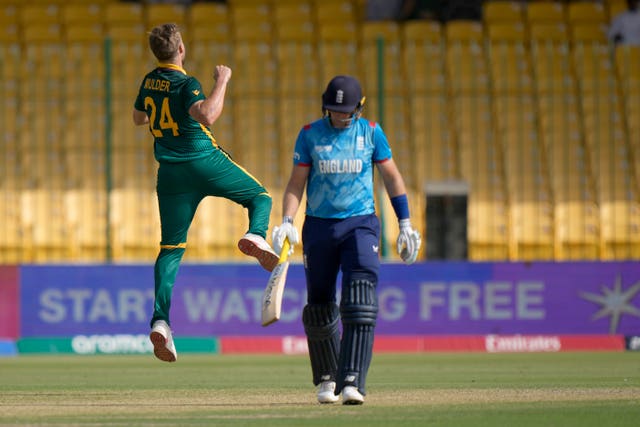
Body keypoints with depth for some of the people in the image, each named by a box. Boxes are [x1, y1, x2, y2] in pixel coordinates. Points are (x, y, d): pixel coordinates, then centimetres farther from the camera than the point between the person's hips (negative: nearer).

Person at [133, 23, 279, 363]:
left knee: (171, 246, 6)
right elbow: (206, 116, -30)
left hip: (170, 172, 5)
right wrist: (221, 82, -18)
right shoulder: (185, 83, -12)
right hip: (205, 162, -5)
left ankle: (161, 320, -10)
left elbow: (138, 118, 26)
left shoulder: (149, 82, 9)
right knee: (259, 196, 15)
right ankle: (256, 235, -20)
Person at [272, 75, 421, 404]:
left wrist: (405, 224, 5)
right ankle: (326, 378, 24)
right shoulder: (310, 134, 3)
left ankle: (352, 382, -24)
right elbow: (296, 183, 3)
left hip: (360, 225, -1)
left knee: (359, 302, -17)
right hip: (318, 226, 1)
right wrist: (287, 222, -11)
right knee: (320, 306, 6)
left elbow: (391, 176, 9)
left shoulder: (370, 132, 3)